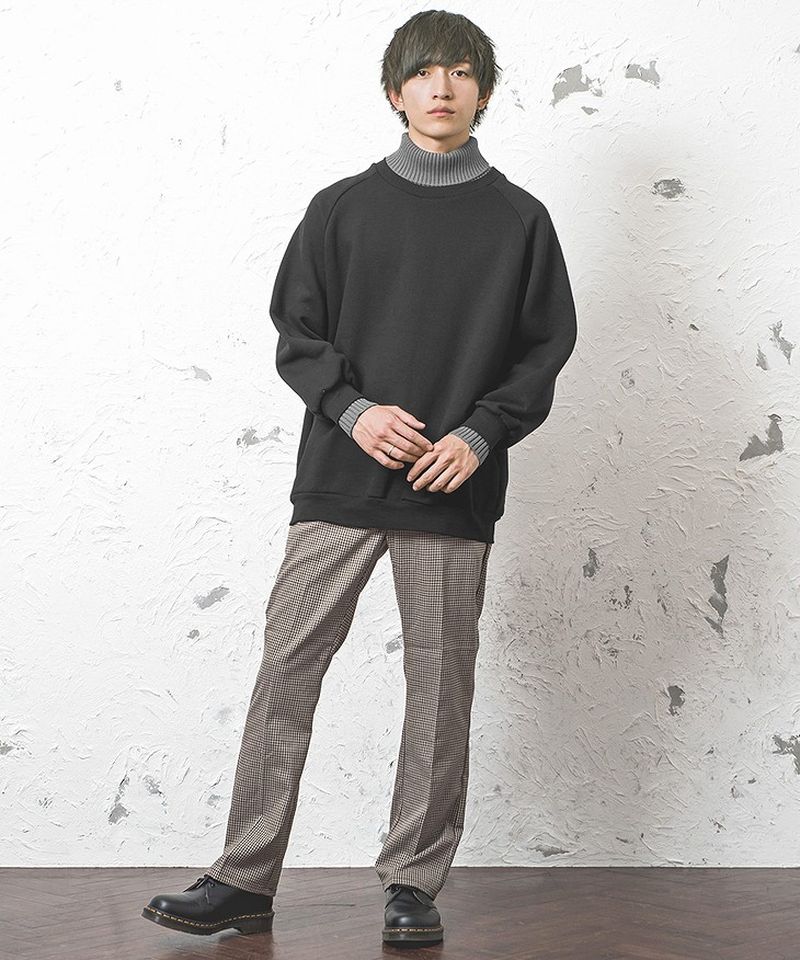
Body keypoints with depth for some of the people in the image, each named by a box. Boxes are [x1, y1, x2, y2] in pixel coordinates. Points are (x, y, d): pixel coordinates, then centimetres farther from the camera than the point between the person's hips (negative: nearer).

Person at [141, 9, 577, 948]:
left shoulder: (519, 218, 7)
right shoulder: (343, 207, 9)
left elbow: (546, 349, 6)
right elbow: (296, 333, 8)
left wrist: (480, 433, -9)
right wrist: (353, 409, -9)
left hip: (455, 491, 0)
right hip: (338, 482, 1)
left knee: (440, 685, 2)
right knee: (286, 668, -2)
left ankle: (414, 883, 14)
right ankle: (245, 879, 5)